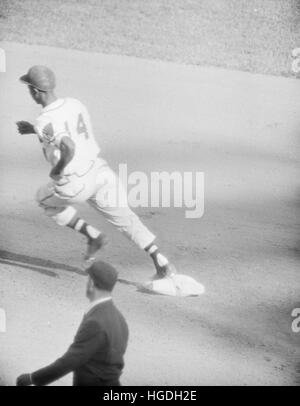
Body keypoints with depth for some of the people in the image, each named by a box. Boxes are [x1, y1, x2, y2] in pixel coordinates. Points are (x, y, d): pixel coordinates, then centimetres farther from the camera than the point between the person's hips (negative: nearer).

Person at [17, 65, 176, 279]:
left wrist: (56, 171, -14)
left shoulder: (45, 122, -18)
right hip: (101, 170, 6)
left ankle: (93, 235, 15)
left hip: (76, 183, -6)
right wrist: (35, 130, 25)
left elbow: (69, 148, -32)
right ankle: (162, 263, 3)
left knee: (45, 199, 26)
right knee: (126, 219, 16)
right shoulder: (75, 104, 8)